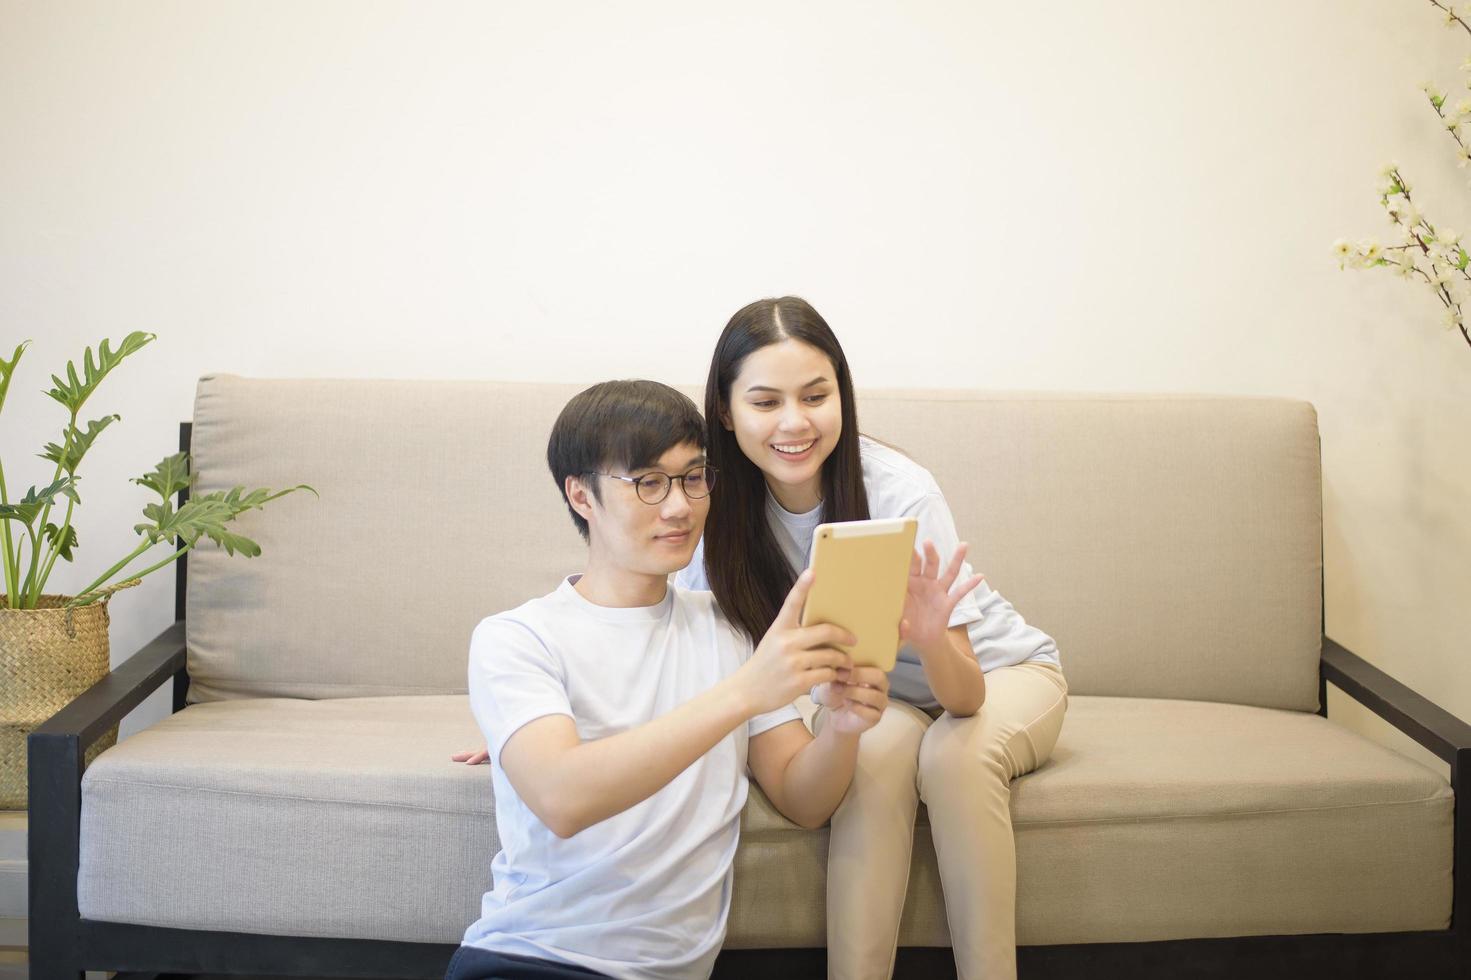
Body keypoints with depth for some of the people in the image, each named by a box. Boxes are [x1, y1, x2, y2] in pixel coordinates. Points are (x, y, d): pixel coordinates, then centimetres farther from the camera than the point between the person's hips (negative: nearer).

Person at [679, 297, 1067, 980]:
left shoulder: (900, 494, -30)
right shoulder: (728, 502, -19)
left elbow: (965, 697, -31)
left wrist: (931, 635, -53)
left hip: (1003, 674, -2)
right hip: (882, 696, 2)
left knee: (953, 757, -34)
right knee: (878, 752, -32)